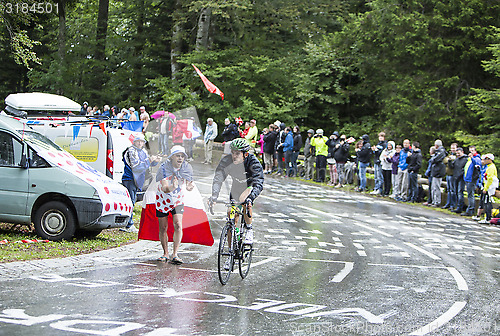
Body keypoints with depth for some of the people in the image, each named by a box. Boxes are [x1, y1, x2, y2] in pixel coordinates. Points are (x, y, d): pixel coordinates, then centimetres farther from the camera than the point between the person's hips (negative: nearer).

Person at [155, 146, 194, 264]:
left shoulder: (187, 167, -14)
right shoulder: (164, 167, -23)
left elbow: (188, 184, -13)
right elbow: (164, 188, -31)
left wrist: (189, 187, -39)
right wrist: (172, 188, -55)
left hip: (178, 201, 1)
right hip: (163, 200, -1)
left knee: (178, 226, -16)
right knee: (163, 228, 5)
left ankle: (175, 255, -14)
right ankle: (165, 253, 22)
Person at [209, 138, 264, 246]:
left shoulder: (253, 162, -35)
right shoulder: (226, 161, -27)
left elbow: (258, 183, -43)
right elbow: (218, 178, -29)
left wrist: (251, 197, -61)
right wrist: (214, 195, -47)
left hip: (250, 185, -3)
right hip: (236, 186, 3)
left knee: (245, 201, -31)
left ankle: (249, 230, -9)